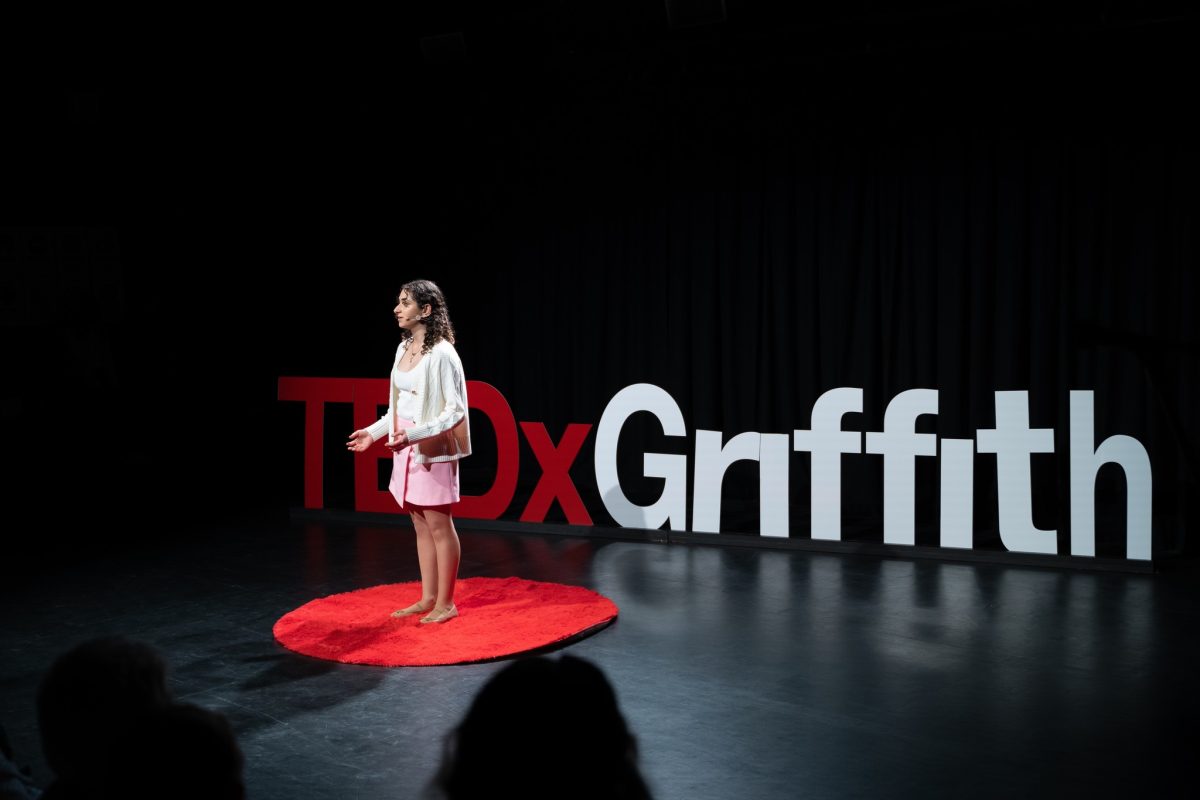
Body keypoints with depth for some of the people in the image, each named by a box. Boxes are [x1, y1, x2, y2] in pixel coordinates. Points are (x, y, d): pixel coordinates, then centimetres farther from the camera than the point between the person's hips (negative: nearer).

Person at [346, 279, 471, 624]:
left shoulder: (441, 353, -15)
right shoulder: (404, 348, 9)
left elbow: (455, 409, -17)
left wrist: (415, 433, -26)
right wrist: (374, 432, 15)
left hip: (431, 449, -8)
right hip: (405, 448, 8)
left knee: (439, 525, 1)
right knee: (421, 525, 14)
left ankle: (446, 603, 11)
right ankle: (428, 598, 23)